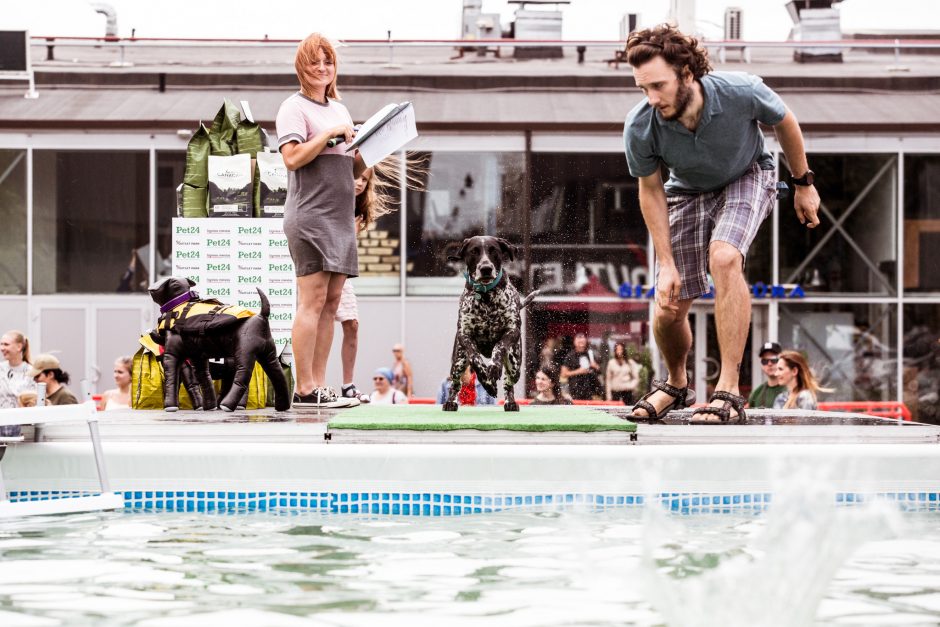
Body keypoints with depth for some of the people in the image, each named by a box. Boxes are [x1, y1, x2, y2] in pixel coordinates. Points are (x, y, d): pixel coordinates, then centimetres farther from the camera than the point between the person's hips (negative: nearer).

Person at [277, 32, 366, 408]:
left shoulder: (340, 109, 22)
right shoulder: (294, 108, -2)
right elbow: (292, 157, -15)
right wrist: (330, 134, -15)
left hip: (340, 217, 8)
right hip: (310, 215, -8)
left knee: (332, 301, 5)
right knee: (313, 299, -11)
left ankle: (319, 386, 6)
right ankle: (304, 389, -11)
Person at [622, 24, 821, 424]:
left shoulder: (742, 92, -35)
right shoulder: (640, 128, -30)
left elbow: (784, 122, -11)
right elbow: (650, 192, -12)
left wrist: (804, 183, 1)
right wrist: (666, 264, -14)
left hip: (747, 178, -2)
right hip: (688, 192, 2)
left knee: (724, 258, -33)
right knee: (669, 310, -3)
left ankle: (728, 392, -29)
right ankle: (676, 385, 32)